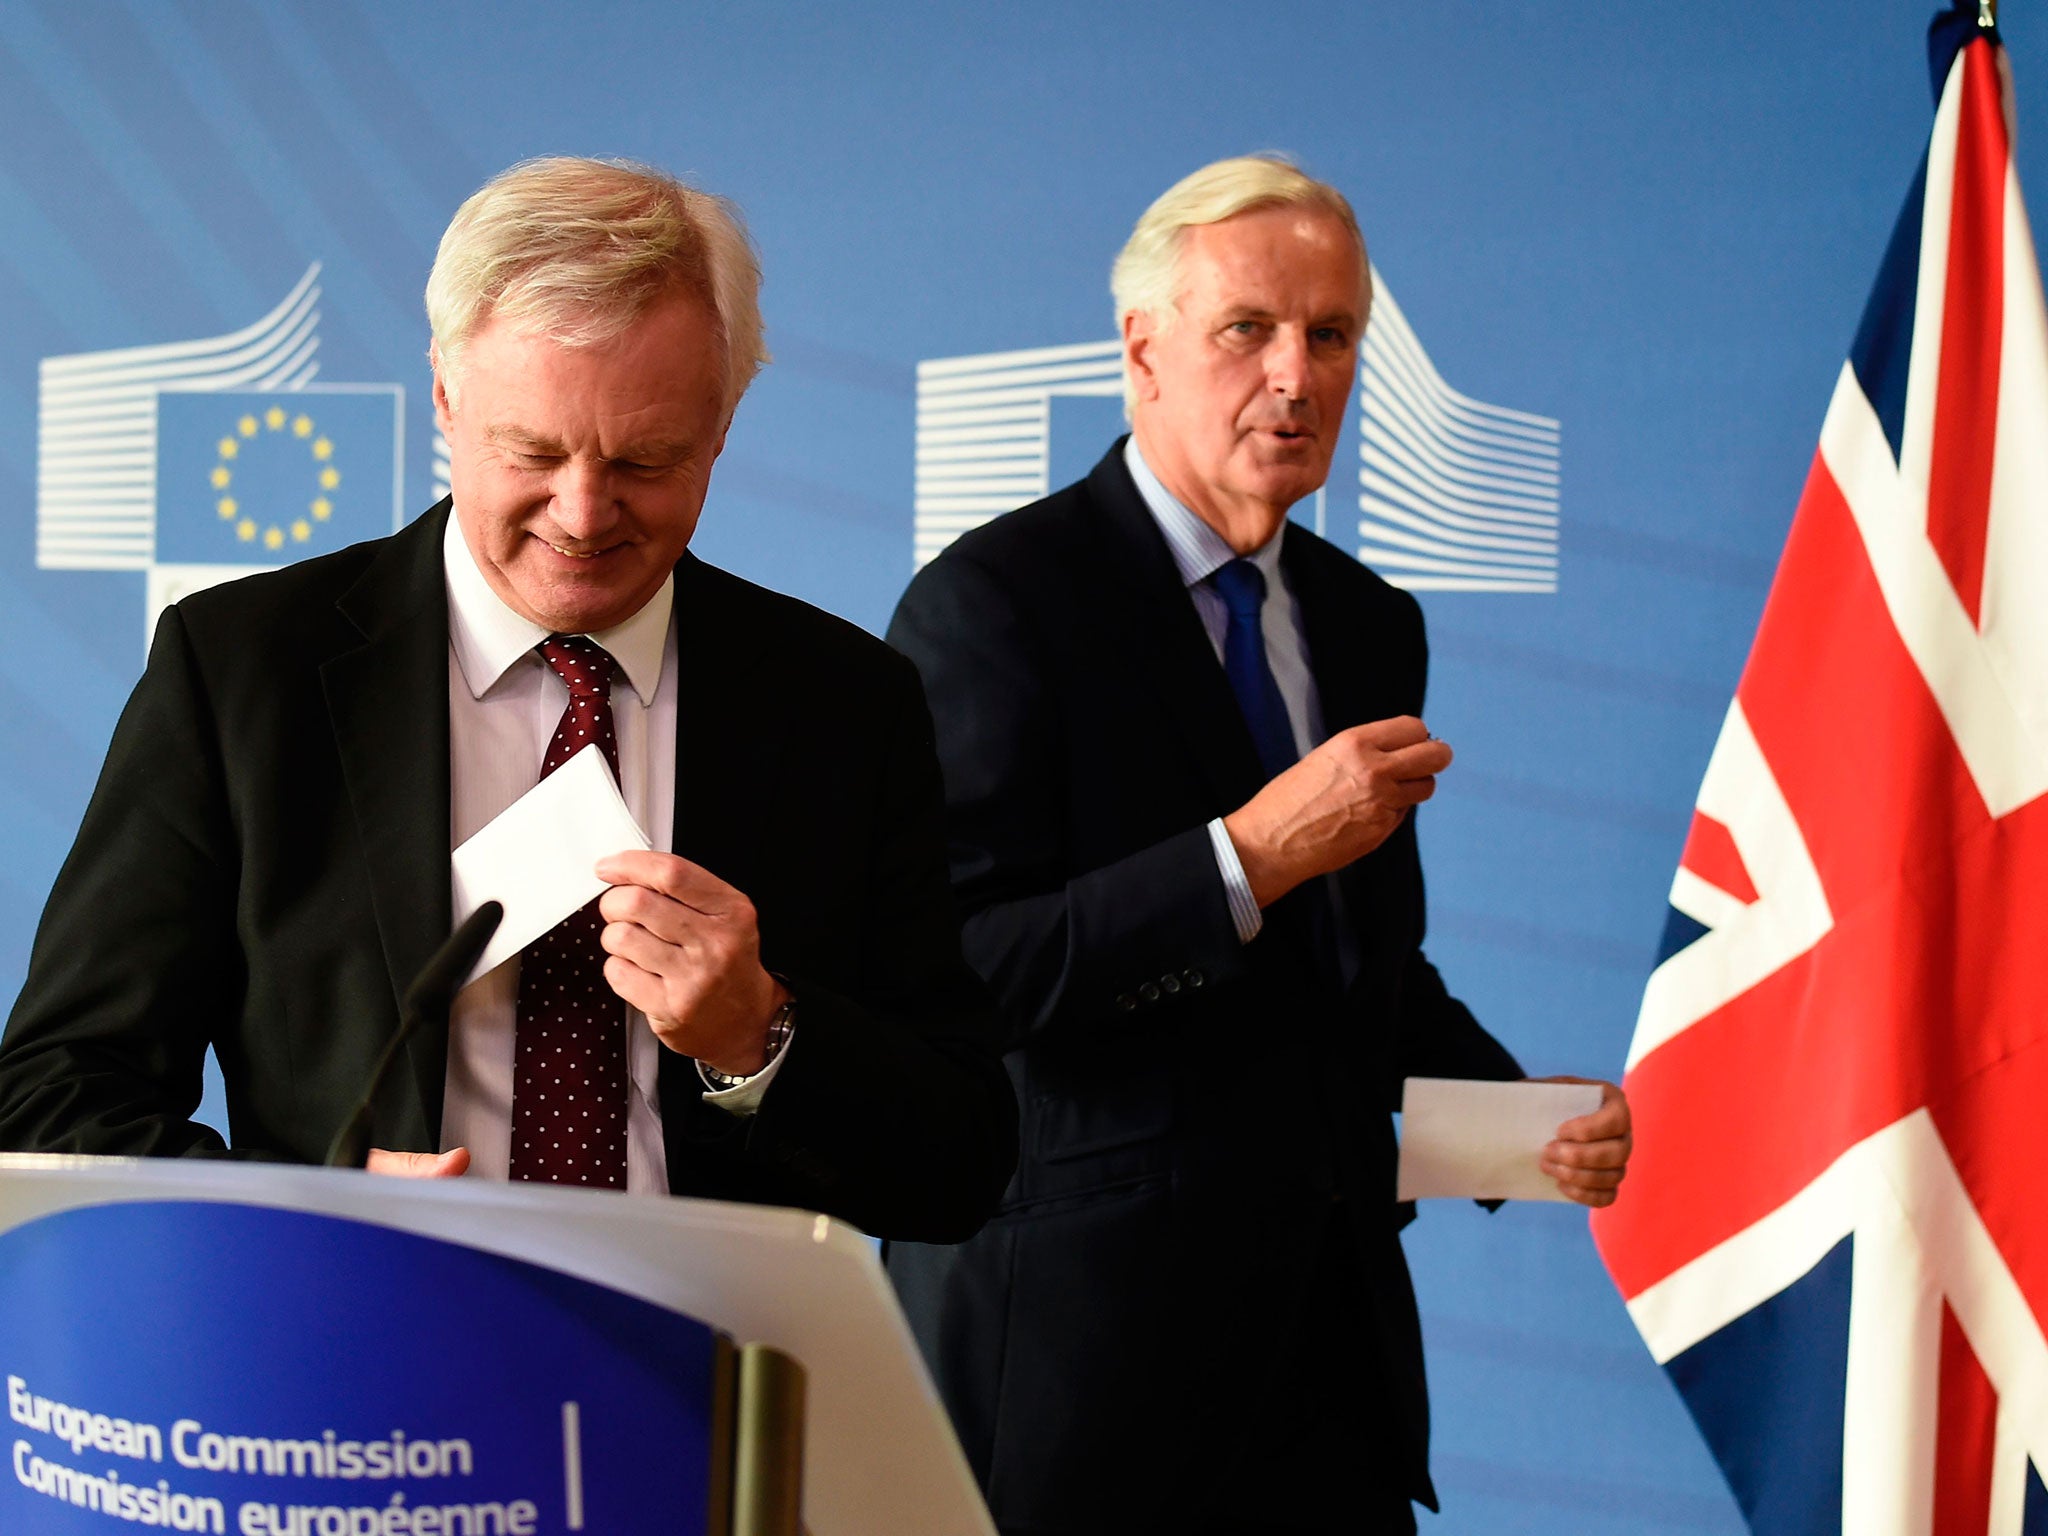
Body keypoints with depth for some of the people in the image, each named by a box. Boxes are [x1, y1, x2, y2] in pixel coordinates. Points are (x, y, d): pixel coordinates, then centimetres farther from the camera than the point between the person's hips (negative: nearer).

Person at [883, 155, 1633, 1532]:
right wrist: (1252, 853, -23)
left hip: (1333, 1320, 6)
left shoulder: (1371, 628, 14)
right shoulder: (994, 604, -9)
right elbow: (945, 975, -20)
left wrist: (1523, 1110, 4)